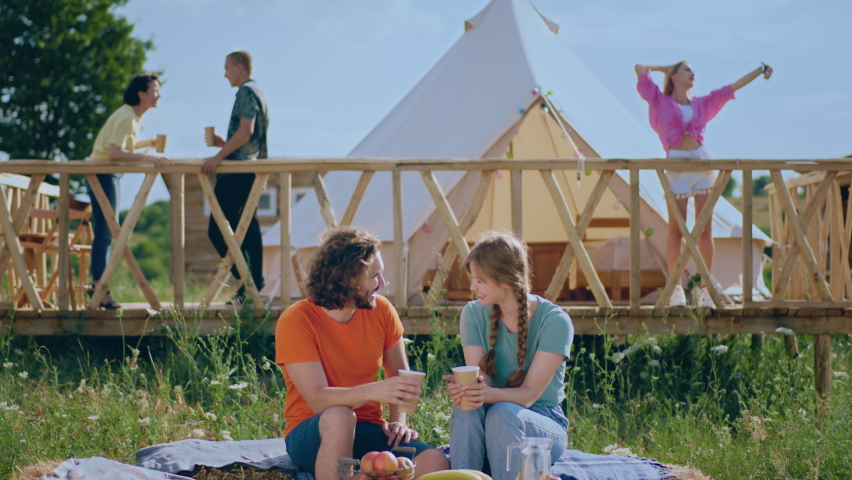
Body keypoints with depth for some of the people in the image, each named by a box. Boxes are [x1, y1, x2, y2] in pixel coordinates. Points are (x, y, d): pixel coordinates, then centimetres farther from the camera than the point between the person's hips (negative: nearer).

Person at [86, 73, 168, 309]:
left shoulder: (134, 116, 12)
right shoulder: (126, 117, -18)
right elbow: (115, 152, -27)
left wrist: (146, 143, 14)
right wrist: (146, 157, -33)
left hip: (108, 176, 10)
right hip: (103, 173, -10)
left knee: (105, 232, 11)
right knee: (105, 232, -11)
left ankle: (98, 286, 16)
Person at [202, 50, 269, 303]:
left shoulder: (246, 92, -9)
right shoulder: (258, 93, 23)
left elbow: (246, 130, -20)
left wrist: (219, 156, -21)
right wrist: (224, 144, 16)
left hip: (237, 171, -10)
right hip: (252, 172, 10)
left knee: (218, 230, -10)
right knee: (248, 229, 7)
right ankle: (254, 282, 4)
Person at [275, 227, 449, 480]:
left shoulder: (381, 310, 1)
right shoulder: (295, 321, -14)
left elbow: (400, 378, 14)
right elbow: (318, 399, -23)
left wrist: (398, 421, -6)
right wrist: (373, 391, -40)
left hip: (368, 432, 4)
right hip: (313, 435, -4)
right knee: (339, 416, -40)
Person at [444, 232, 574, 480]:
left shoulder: (554, 321, -14)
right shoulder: (474, 314, -1)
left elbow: (529, 394, -19)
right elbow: (480, 379, -11)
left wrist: (489, 394, -40)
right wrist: (464, 388, -36)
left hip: (544, 426, -2)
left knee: (504, 413, -34)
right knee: (466, 407, -31)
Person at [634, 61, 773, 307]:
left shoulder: (701, 104, 17)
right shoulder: (661, 101, 8)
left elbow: (732, 88, 19)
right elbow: (640, 69, 5)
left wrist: (759, 71, 17)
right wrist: (663, 68, 20)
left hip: (702, 163, 3)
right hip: (677, 166, -3)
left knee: (705, 230, -1)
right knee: (676, 231, -2)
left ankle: (706, 288, 0)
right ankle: (675, 289, 2)